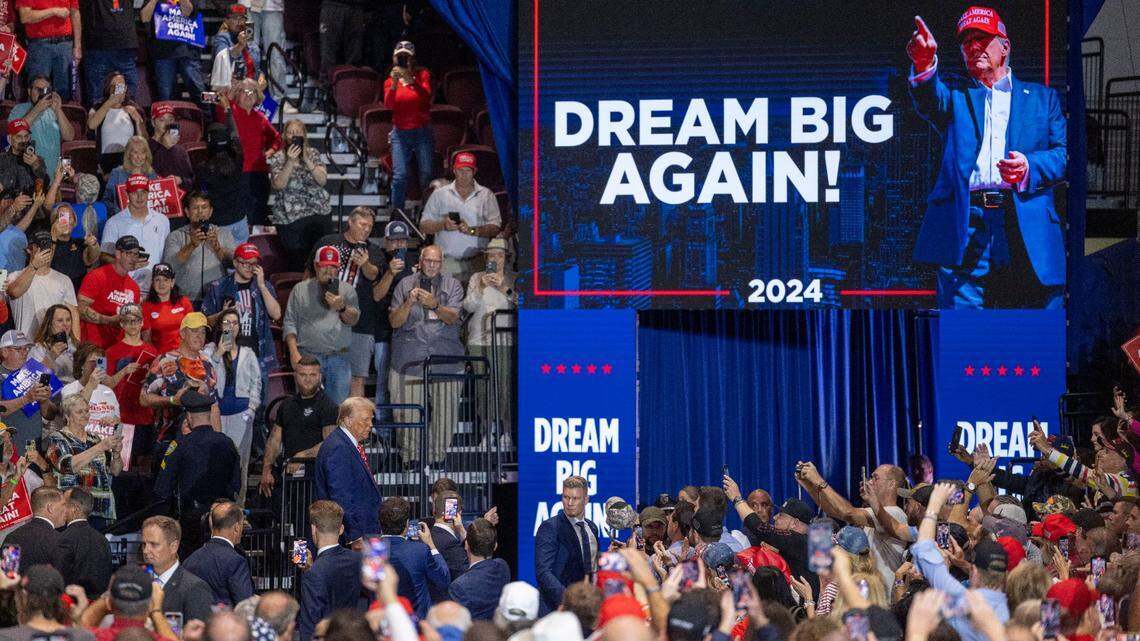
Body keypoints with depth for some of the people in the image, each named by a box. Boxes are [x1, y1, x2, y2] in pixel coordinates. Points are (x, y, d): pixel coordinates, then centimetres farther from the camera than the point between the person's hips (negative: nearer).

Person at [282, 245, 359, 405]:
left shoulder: (347, 290, 13)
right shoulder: (301, 289, 10)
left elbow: (353, 319, 2)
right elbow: (289, 322, 5)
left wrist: (342, 308, -21)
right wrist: (294, 353, -7)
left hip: (338, 357, 1)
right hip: (309, 356, -1)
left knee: (339, 403, 0)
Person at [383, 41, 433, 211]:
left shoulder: (422, 74, 3)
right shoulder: (390, 81, 7)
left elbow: (426, 96, -16)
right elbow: (388, 104, -10)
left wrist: (410, 80, -30)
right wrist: (394, 83, -25)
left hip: (422, 132, 0)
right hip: (400, 133, 1)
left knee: (427, 175, -3)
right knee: (400, 175, -10)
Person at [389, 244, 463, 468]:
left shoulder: (452, 286, 9)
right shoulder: (405, 285, 9)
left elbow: (452, 318, -5)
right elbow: (394, 321, 4)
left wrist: (435, 305, -24)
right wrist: (409, 303, -14)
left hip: (444, 356, 0)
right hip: (410, 356, 0)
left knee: (442, 407, -3)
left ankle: (438, 455, 6)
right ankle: (410, 456, 5)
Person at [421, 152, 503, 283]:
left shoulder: (486, 195, 11)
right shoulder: (439, 194, 13)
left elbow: (495, 228, 2)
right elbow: (424, 226, 10)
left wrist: (472, 230, -14)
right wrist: (443, 225, -9)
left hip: (477, 262, 0)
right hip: (447, 262, 1)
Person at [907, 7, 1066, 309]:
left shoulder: (1042, 97, 21)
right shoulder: (954, 94, 19)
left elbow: (1065, 153, 11)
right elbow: (929, 101, -5)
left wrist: (1030, 166, -12)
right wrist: (924, 66, -29)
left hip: (1028, 231, 1)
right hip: (965, 230, -1)